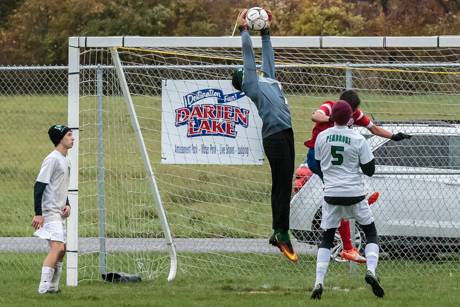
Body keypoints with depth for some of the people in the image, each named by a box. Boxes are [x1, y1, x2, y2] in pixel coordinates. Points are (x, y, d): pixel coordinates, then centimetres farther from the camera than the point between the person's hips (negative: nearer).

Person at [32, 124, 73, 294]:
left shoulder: (65, 160, 14)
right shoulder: (52, 159, -15)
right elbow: (39, 186, -18)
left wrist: (67, 205, 7)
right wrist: (38, 214, -22)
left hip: (59, 212, 10)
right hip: (49, 211, -10)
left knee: (61, 249, 13)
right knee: (57, 247, -19)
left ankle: (52, 287, 21)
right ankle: (44, 287, -23)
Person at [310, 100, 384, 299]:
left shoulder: (322, 137, 0)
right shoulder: (358, 139, -8)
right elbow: (370, 170, -3)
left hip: (331, 194, 2)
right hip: (354, 193, -2)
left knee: (327, 238, 12)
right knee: (371, 233, 13)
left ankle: (318, 282, -2)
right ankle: (371, 270, -10)